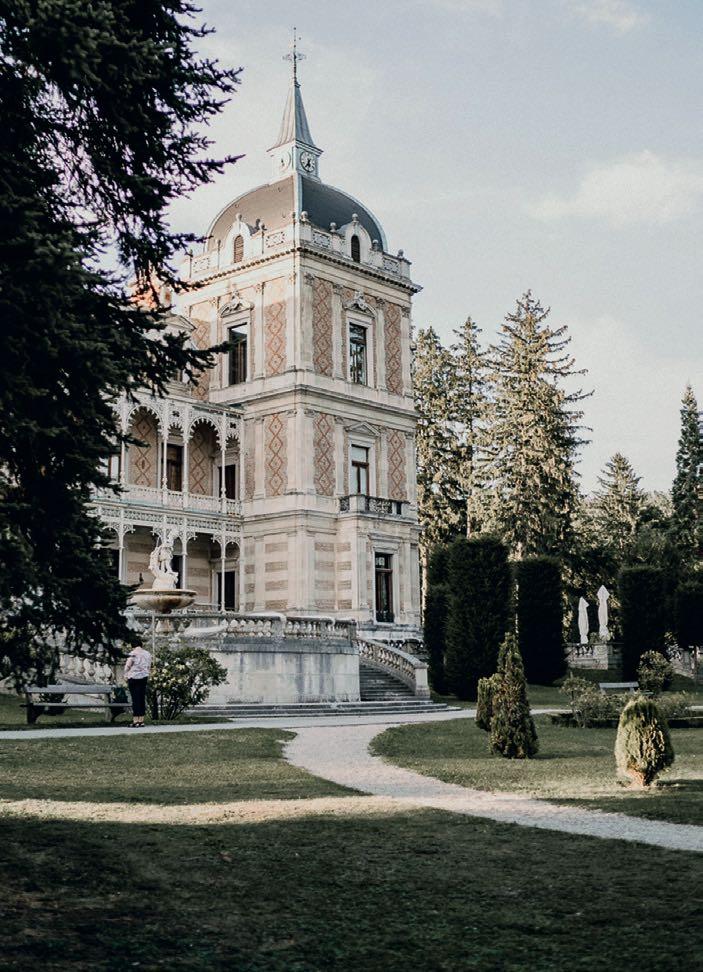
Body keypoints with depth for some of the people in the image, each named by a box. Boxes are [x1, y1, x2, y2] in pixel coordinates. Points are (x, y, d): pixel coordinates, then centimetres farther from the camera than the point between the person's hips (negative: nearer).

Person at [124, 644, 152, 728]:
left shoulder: (133, 654, -11)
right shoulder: (148, 654, 7)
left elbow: (127, 666, -11)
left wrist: (126, 675, 3)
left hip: (134, 678, -5)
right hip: (144, 677, 5)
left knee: (135, 699, -4)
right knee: (142, 699, 7)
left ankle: (135, 721, -5)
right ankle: (141, 721, 9)